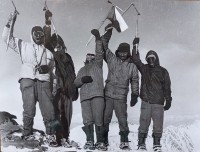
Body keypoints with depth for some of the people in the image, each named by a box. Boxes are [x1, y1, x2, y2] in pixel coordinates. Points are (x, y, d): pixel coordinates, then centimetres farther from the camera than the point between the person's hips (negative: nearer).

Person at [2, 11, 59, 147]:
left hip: (44, 81, 2)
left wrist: (55, 85, 12)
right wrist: (10, 23, 3)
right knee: (29, 109, -13)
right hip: (27, 80, -2)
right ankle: (27, 135, -6)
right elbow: (7, 38, 14)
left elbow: (53, 71, 22)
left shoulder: (48, 53, 24)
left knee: (48, 110, -8)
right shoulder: (24, 46, 19)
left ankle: (50, 136, -4)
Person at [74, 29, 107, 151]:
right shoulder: (82, 70, 32)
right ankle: (89, 141, -1)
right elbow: (76, 83, 20)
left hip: (97, 94, -3)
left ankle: (100, 142, -7)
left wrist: (98, 38, -7)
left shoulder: (97, 64, 22)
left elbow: (100, 52, 4)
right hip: (85, 96, 3)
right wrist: (82, 79, -3)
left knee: (98, 119, -10)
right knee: (87, 120, -5)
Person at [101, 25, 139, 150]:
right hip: (108, 95, 1)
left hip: (121, 97, -1)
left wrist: (135, 95, 5)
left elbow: (135, 81, 12)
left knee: (122, 119, -1)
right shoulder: (112, 59, 7)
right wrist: (108, 32, -3)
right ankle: (104, 140, 12)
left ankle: (124, 141, 8)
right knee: (105, 118, 3)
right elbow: (104, 46, 2)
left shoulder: (132, 66, 7)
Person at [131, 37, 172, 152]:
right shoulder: (144, 69, 11)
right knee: (144, 124, -1)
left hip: (158, 103, 0)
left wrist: (168, 100, 4)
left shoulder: (163, 71, 8)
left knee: (158, 125, 0)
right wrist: (135, 46, -6)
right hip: (146, 102, 0)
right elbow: (136, 60, 0)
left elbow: (167, 87, 8)